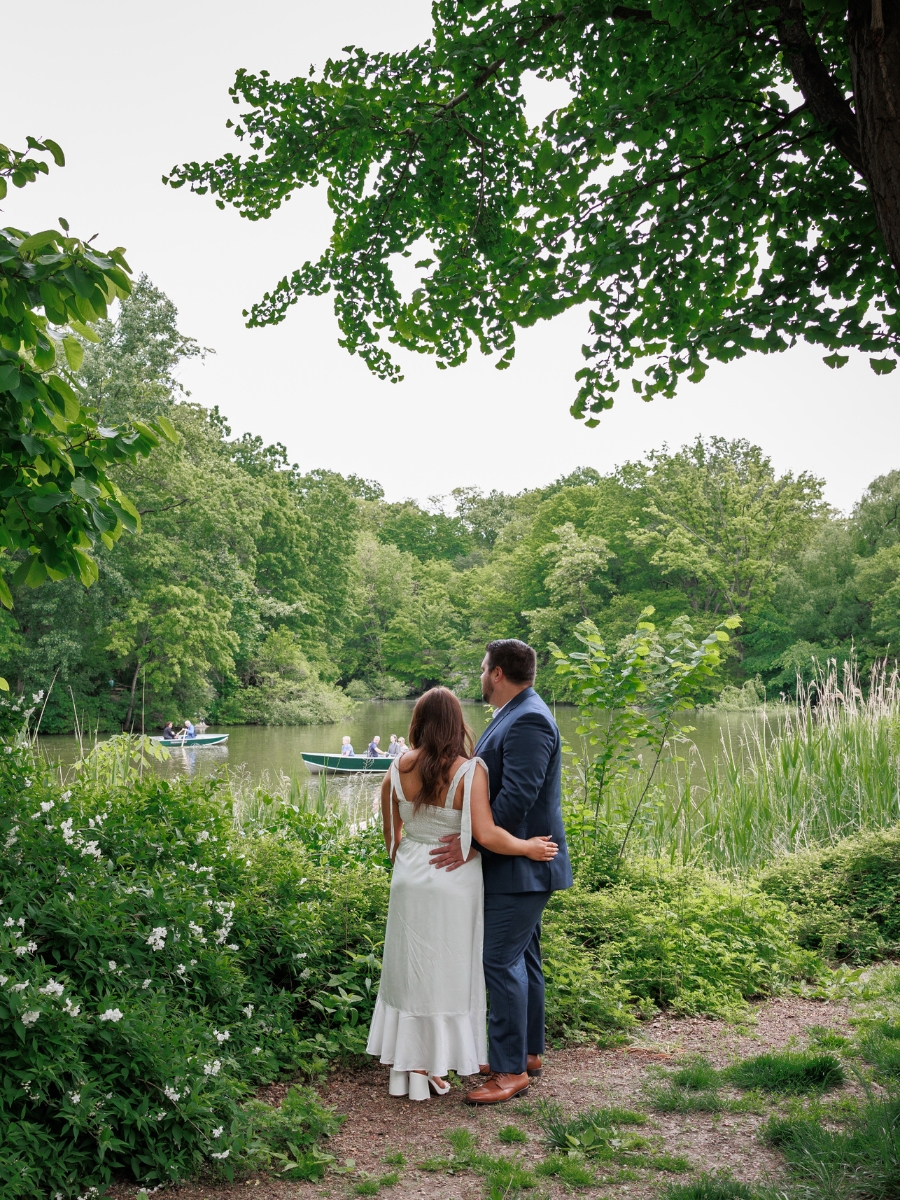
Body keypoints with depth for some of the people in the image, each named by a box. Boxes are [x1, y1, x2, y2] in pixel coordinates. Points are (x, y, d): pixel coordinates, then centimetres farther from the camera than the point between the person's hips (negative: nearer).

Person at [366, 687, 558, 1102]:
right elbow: (486, 835, -20)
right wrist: (528, 848, -5)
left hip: (409, 879, 4)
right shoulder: (469, 771, -16)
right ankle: (429, 1070, 17)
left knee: (406, 969, 15)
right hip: (454, 882, -3)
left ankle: (402, 1067, 23)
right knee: (445, 973, 9)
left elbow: (390, 835, 6)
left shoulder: (398, 770, -3)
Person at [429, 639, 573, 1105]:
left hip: (520, 866, -11)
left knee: (501, 960, -8)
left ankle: (511, 1069, 0)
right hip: (513, 863, 11)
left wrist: (472, 843, -25)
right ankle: (529, 1052, 28)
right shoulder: (516, 715, 13)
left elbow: (517, 797, -27)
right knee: (522, 958, 17)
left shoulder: (528, 721, -20)